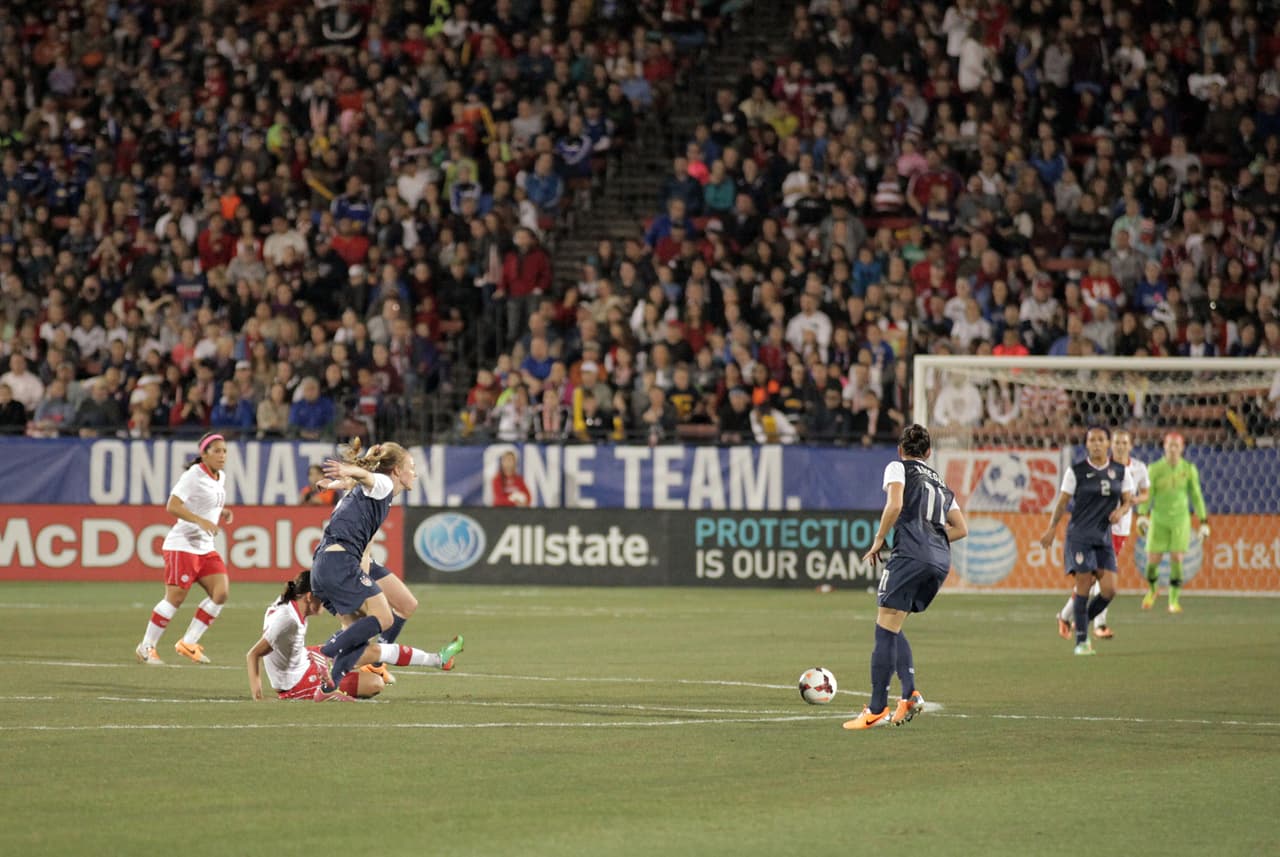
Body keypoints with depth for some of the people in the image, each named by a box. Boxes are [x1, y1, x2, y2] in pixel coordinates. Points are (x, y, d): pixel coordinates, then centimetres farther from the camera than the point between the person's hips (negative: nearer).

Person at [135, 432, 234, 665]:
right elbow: (172, 506, -22)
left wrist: (222, 513, 5)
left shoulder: (220, 478, 11)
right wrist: (201, 521, -29)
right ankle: (146, 646, 7)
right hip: (182, 544, -8)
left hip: (205, 547, 8)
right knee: (175, 598, -7)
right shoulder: (193, 475, -15)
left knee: (221, 592, -4)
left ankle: (188, 643, 5)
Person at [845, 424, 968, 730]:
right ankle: (910, 694, 2)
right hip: (941, 560, 7)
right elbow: (961, 529, 24)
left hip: (910, 556, -7)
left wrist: (879, 540, 0)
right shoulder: (940, 483, 28)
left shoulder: (898, 468, 9)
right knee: (891, 629, 18)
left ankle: (877, 711, -8)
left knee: (885, 631, -5)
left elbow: (895, 505, -9)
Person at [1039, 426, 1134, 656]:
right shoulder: (1076, 471, -3)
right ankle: (1081, 640, 0)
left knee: (1109, 589, -5)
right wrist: (1052, 529, -1)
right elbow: (1062, 501, 2)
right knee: (1083, 585, -8)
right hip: (1079, 535, -3)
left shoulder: (1120, 472, 6)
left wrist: (1121, 511, -13)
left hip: (1104, 537, 3)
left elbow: (1128, 500, 9)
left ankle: (1082, 622, 20)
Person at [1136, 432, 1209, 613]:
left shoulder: (1189, 469, -2)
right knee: (1153, 561, -2)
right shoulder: (1155, 469, -5)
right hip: (1158, 521, 0)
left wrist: (1204, 523, 1)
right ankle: (1152, 590, 30)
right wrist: (1142, 516, -26)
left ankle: (1174, 601, 0)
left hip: (1180, 520, 0)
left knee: (1176, 560, -11)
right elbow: (1146, 495, -10)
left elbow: (1196, 497, 3)